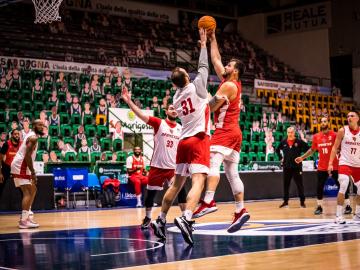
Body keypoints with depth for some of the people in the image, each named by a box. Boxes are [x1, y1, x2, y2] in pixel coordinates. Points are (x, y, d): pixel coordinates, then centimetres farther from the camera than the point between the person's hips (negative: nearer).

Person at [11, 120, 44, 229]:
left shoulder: (32, 137, 19)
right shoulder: (33, 137, -13)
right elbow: (27, 156, -22)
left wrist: (32, 172, 22)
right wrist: (33, 172, -21)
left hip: (22, 167, 11)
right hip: (20, 167, -11)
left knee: (32, 190, 19)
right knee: (27, 193, -14)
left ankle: (27, 215, 22)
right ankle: (24, 221, -18)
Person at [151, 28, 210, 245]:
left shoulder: (177, 97, 13)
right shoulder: (195, 87, -3)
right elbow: (203, 66, 9)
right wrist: (203, 44, 17)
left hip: (184, 141, 7)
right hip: (199, 139, -7)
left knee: (177, 184, 17)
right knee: (198, 182, -17)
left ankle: (161, 221, 21)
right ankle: (186, 219, -37)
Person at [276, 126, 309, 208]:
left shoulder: (299, 142, -6)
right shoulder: (283, 142, 4)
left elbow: (308, 149, -4)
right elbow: (277, 150, 20)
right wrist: (281, 158, 11)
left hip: (297, 167, -3)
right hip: (286, 167, 3)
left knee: (300, 185, 1)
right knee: (286, 185, 8)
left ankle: (302, 202, 8)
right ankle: (285, 201, 17)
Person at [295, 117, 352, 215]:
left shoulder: (334, 135, -6)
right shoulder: (316, 137, 5)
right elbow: (312, 150, 18)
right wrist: (302, 157, 14)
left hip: (334, 166, -3)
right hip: (322, 167, 3)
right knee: (319, 187, 3)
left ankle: (348, 206, 13)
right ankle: (319, 207, 15)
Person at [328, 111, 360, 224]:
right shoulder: (343, 131, -5)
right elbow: (335, 147, -2)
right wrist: (330, 163, -10)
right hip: (345, 163, -4)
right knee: (343, 187, -21)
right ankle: (339, 215, -14)